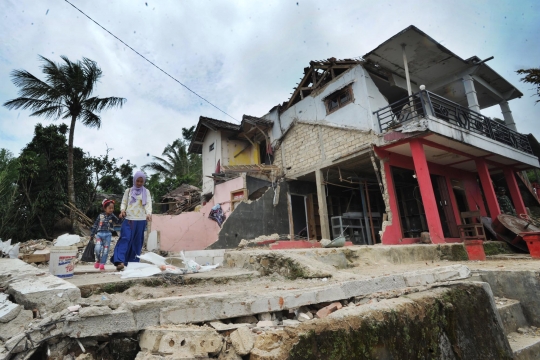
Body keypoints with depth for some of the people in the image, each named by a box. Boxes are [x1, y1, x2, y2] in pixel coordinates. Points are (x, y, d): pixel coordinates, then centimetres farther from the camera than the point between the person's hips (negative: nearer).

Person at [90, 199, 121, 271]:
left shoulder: (112, 216, 4)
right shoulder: (100, 216, 5)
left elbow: (118, 221, -6)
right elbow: (95, 225, 11)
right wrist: (92, 234, 11)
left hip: (108, 235, 0)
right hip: (99, 234, 0)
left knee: (105, 250, 2)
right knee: (97, 249, -13)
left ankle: (102, 264, 14)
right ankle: (98, 260, 15)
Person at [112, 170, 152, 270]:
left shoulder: (146, 192, 8)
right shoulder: (128, 191, 10)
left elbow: (148, 204, -4)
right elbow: (124, 202, 6)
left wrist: (149, 214, -23)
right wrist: (122, 210, -17)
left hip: (141, 220, 1)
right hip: (129, 219, 0)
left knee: (137, 241, 5)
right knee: (125, 239, -13)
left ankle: (133, 263, 13)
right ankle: (120, 261, -18)